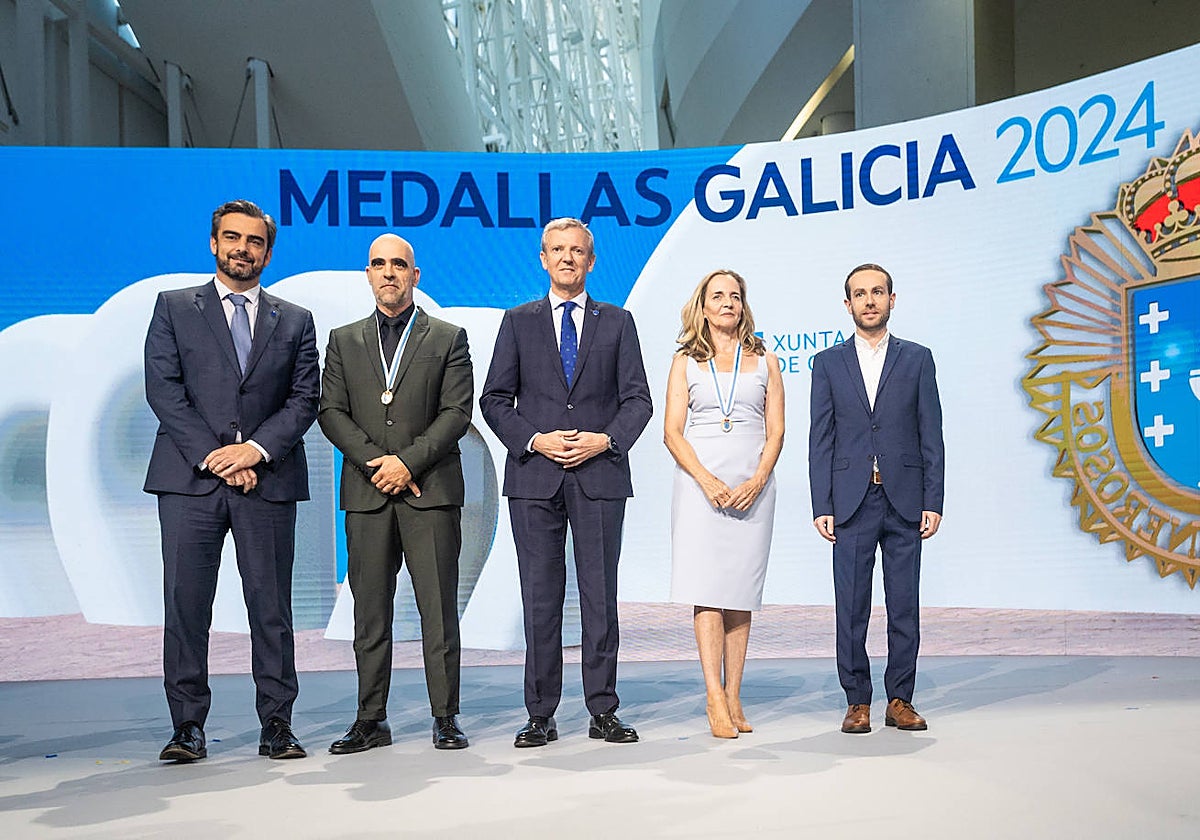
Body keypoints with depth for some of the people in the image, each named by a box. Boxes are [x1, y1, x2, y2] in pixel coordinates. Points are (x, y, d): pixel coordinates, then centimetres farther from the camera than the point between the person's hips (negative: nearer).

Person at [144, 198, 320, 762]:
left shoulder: (295, 322, 14)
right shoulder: (173, 309, 11)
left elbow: (304, 399, 5)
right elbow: (162, 389, 1)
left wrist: (255, 448, -10)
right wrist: (212, 454, -10)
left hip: (268, 480, 1)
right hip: (190, 479, 0)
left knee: (271, 606, 2)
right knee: (185, 604, 0)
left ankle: (277, 725, 10)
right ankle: (188, 727, 9)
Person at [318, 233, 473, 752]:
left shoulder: (449, 338, 8)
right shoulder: (344, 341, 15)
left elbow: (457, 412, -1)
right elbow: (331, 412, 6)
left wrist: (409, 461, -12)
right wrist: (376, 461, -8)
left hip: (431, 491, -2)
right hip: (366, 494, 2)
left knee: (439, 608, -2)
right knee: (370, 611, 5)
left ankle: (445, 717, 7)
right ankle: (370, 720, 13)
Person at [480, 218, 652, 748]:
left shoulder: (617, 322, 11)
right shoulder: (519, 322, 11)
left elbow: (637, 398, 7)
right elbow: (495, 399, 6)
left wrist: (606, 439, -10)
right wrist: (534, 440, -9)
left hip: (600, 475, 0)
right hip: (534, 478, 0)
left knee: (600, 597, 3)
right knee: (540, 599, 3)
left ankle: (603, 712, 12)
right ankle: (540, 716, 11)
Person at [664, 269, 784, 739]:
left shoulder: (764, 361, 13)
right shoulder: (685, 361, 10)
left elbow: (776, 432, 8)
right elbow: (672, 432, 2)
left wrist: (757, 480, -9)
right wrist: (707, 481, -12)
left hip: (753, 484, 1)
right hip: (700, 481, -1)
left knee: (741, 594, 2)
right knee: (708, 589, -9)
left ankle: (733, 698, 6)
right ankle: (715, 699, -7)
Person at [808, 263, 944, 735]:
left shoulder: (917, 359, 9)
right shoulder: (828, 363, 9)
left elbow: (931, 436, 5)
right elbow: (820, 440, 5)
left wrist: (933, 501, -3)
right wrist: (822, 506, -3)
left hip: (904, 501, 0)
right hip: (851, 501, 0)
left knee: (904, 606, 4)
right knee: (851, 607, 2)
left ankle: (900, 700, 15)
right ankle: (857, 701, 12)